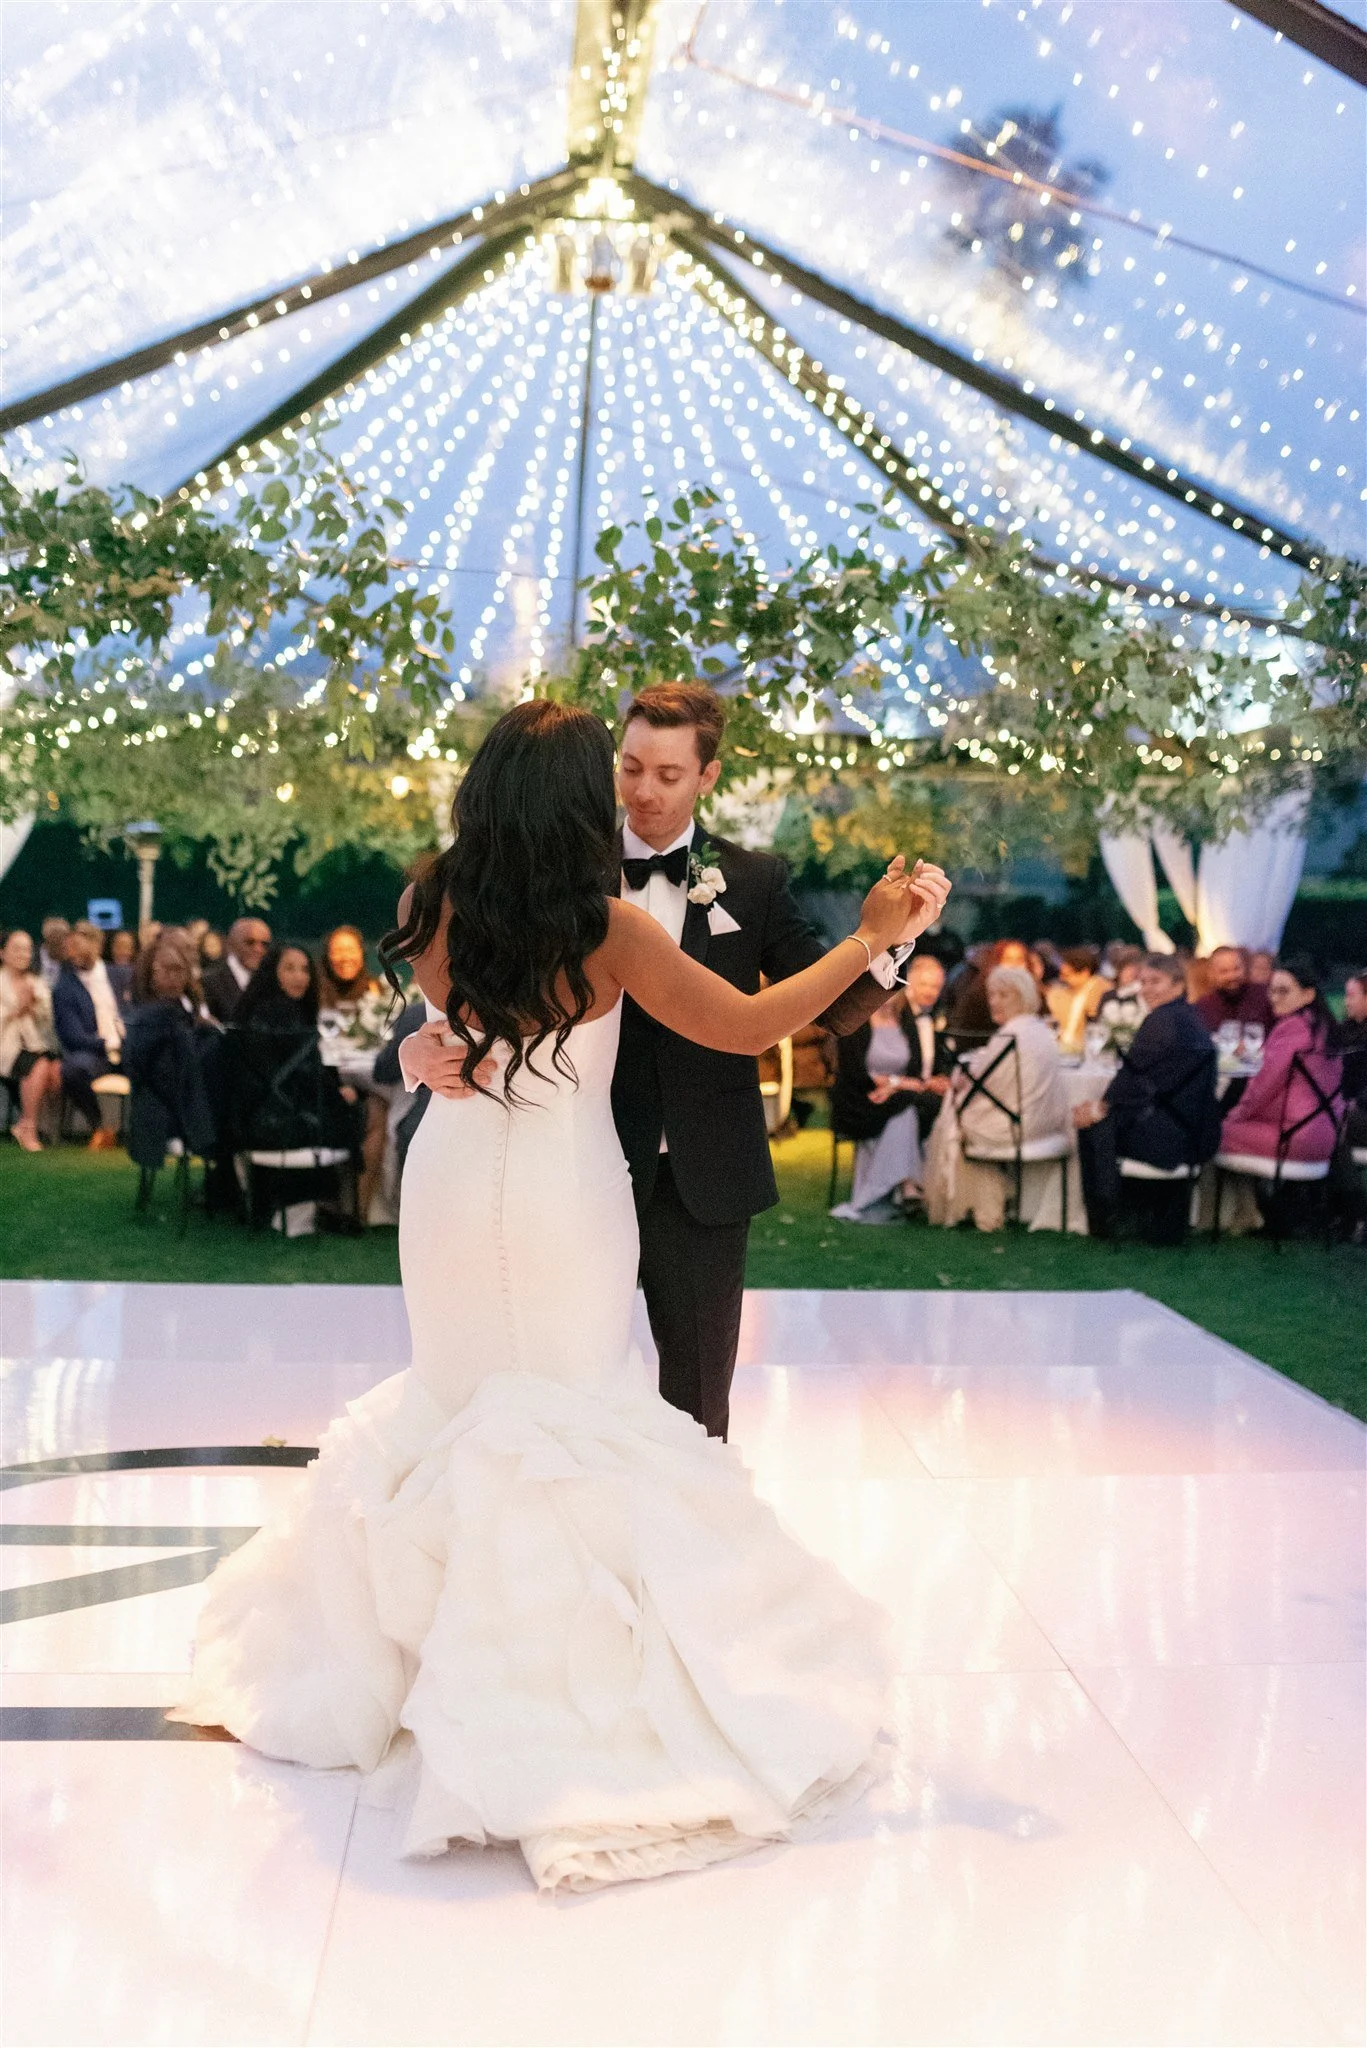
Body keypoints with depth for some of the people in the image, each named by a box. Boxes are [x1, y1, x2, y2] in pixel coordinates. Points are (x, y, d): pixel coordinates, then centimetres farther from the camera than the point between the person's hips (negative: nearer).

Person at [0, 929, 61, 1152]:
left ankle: (24, 1125, -14)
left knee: (58, 1069, -29)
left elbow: (47, 1023, 13)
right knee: (39, 1065, -35)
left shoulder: (38, 984, 21)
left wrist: (33, 1006, -3)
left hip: (36, 1045, 5)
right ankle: (28, 1130, -21)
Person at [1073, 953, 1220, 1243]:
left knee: (1093, 1125, 5)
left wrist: (1100, 1108, 2)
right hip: (1198, 1135, 10)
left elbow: (1135, 1076, -14)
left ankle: (1105, 1218, 15)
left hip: (1172, 1138, -10)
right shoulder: (1192, 1019, 15)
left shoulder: (1161, 1021, -15)